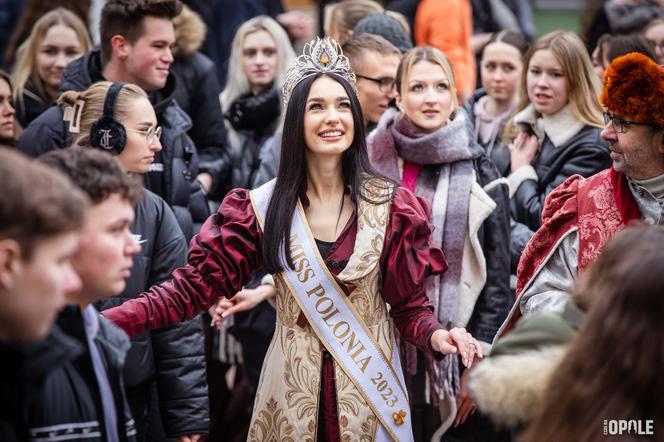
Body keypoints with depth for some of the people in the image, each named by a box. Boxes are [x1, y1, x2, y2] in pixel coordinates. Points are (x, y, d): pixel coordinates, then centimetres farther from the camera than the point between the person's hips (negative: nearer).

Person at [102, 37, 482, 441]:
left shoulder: (389, 206, -4)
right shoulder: (264, 207, -4)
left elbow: (409, 303, -2)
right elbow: (197, 283, -9)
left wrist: (436, 335, -24)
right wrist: (102, 320, -21)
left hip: (370, 382, 0)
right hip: (293, 385, 0)